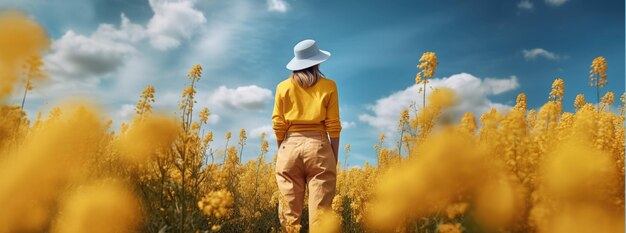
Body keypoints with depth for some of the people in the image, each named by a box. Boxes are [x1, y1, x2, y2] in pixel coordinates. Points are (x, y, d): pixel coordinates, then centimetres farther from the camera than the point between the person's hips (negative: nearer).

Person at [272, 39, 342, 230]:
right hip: (319, 147, -1)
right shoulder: (329, 86, 4)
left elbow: (278, 125, 4)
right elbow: (333, 125, 1)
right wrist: (334, 157, 7)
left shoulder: (283, 87, 7)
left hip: (291, 146, 2)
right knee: (320, 211, 0)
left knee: (290, 210, 7)